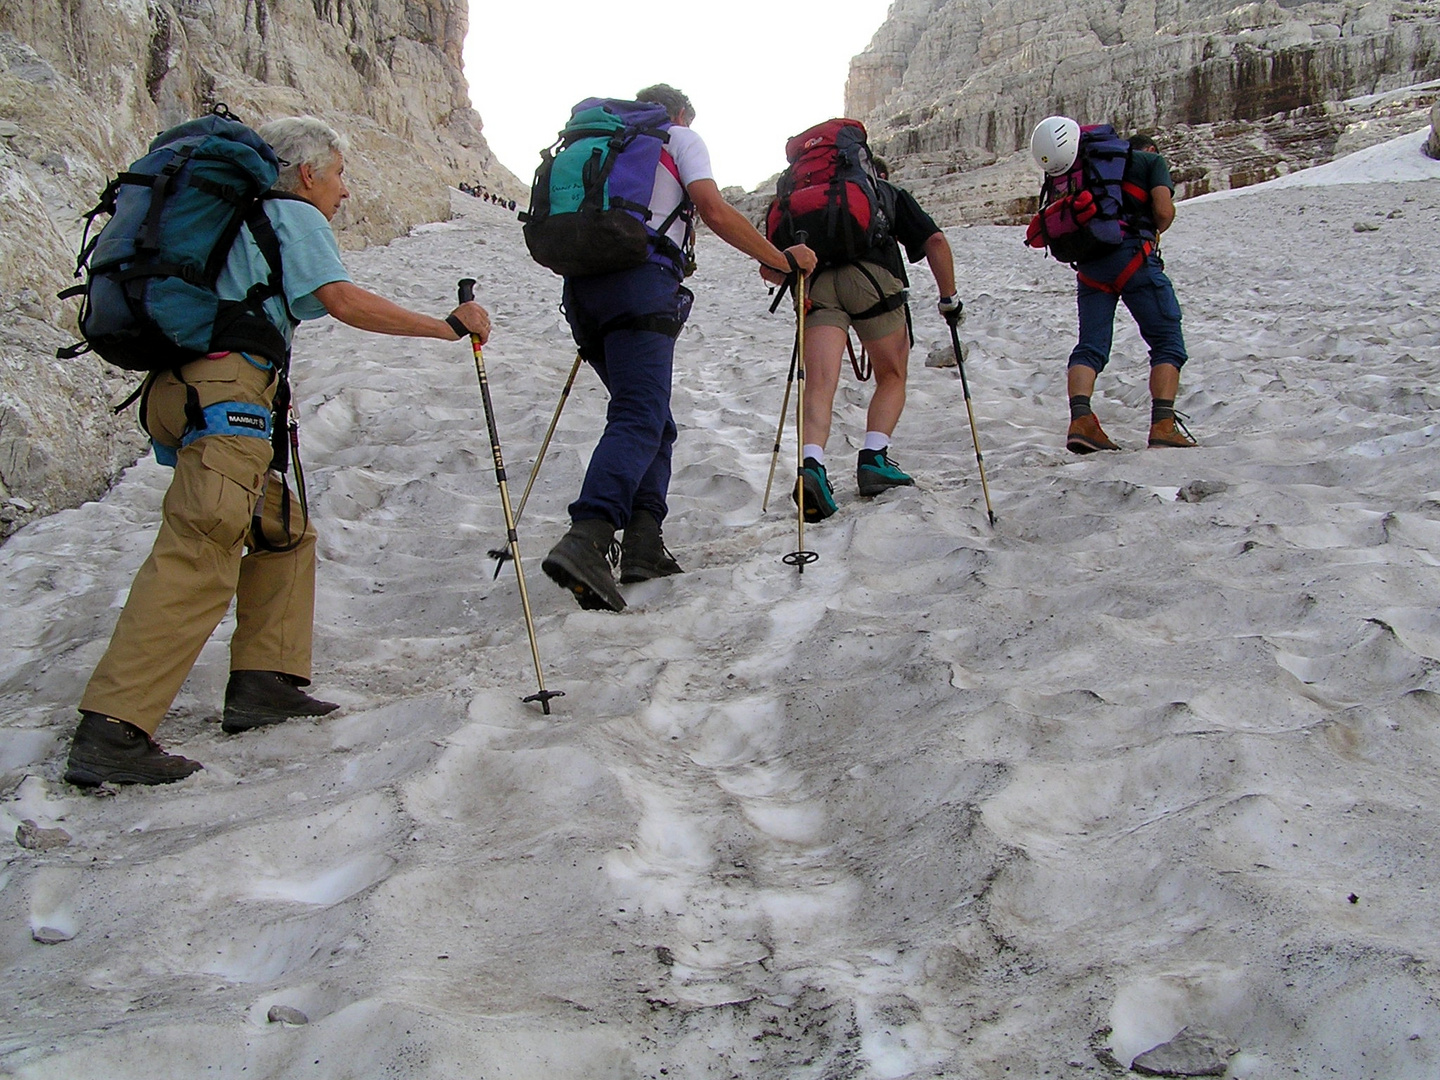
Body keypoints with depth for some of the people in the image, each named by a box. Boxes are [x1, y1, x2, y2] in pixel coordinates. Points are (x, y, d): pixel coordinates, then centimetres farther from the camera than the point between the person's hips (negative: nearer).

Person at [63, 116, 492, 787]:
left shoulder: (246, 218, 29)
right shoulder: (293, 215, 3)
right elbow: (344, 302, -11)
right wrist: (448, 326, -5)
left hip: (185, 389, 10)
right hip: (224, 395, -10)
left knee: (284, 529, 18)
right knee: (199, 557, -17)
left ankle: (262, 684, 11)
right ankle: (110, 734, -24)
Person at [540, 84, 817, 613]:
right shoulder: (680, 138, 16)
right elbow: (716, 213, 1)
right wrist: (782, 259, 9)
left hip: (581, 286, 7)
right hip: (641, 279, -7)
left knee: (653, 418, 14)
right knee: (639, 420, -17)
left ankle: (642, 544, -1)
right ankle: (586, 539, -38)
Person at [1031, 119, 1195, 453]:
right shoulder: (1153, 161, 14)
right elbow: (1163, 210, -2)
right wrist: (1156, 229, 16)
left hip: (1089, 262, 5)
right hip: (1133, 255, -5)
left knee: (1090, 345, 5)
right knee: (1167, 341, 0)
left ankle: (1080, 421, -15)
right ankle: (1164, 424, -13)